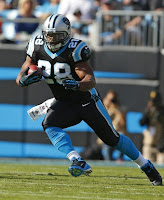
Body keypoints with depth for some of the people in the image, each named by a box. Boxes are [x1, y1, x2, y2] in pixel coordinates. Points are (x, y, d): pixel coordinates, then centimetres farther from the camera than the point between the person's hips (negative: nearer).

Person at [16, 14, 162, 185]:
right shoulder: (37, 48, -9)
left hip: (87, 100, -4)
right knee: (49, 125, -26)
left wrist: (77, 85, -48)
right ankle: (78, 163, -35)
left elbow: (91, 81, -26)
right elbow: (20, 78, -4)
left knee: (112, 138, 4)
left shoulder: (73, 50, -24)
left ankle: (147, 167, 23)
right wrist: (25, 79, -28)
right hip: (64, 104, 4)